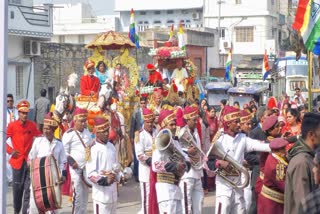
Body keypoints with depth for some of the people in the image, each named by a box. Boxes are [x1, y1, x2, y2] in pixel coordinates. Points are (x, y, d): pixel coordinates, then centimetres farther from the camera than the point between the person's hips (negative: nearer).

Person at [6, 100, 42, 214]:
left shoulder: (32, 125, 2)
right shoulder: (12, 125, -2)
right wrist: (10, 150, -7)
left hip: (29, 160, 1)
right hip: (17, 160, 0)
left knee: (28, 187, -6)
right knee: (17, 187, 10)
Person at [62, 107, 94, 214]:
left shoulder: (87, 132, 11)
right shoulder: (69, 134, -10)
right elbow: (64, 152, -11)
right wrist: (72, 162, -20)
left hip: (87, 167, 7)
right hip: (75, 168, -7)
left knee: (85, 193, 13)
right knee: (77, 194, -8)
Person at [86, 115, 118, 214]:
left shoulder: (111, 147, 9)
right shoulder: (94, 149, -14)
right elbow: (91, 173, -17)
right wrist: (104, 181, -26)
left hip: (113, 191, 8)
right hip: (101, 193, -8)